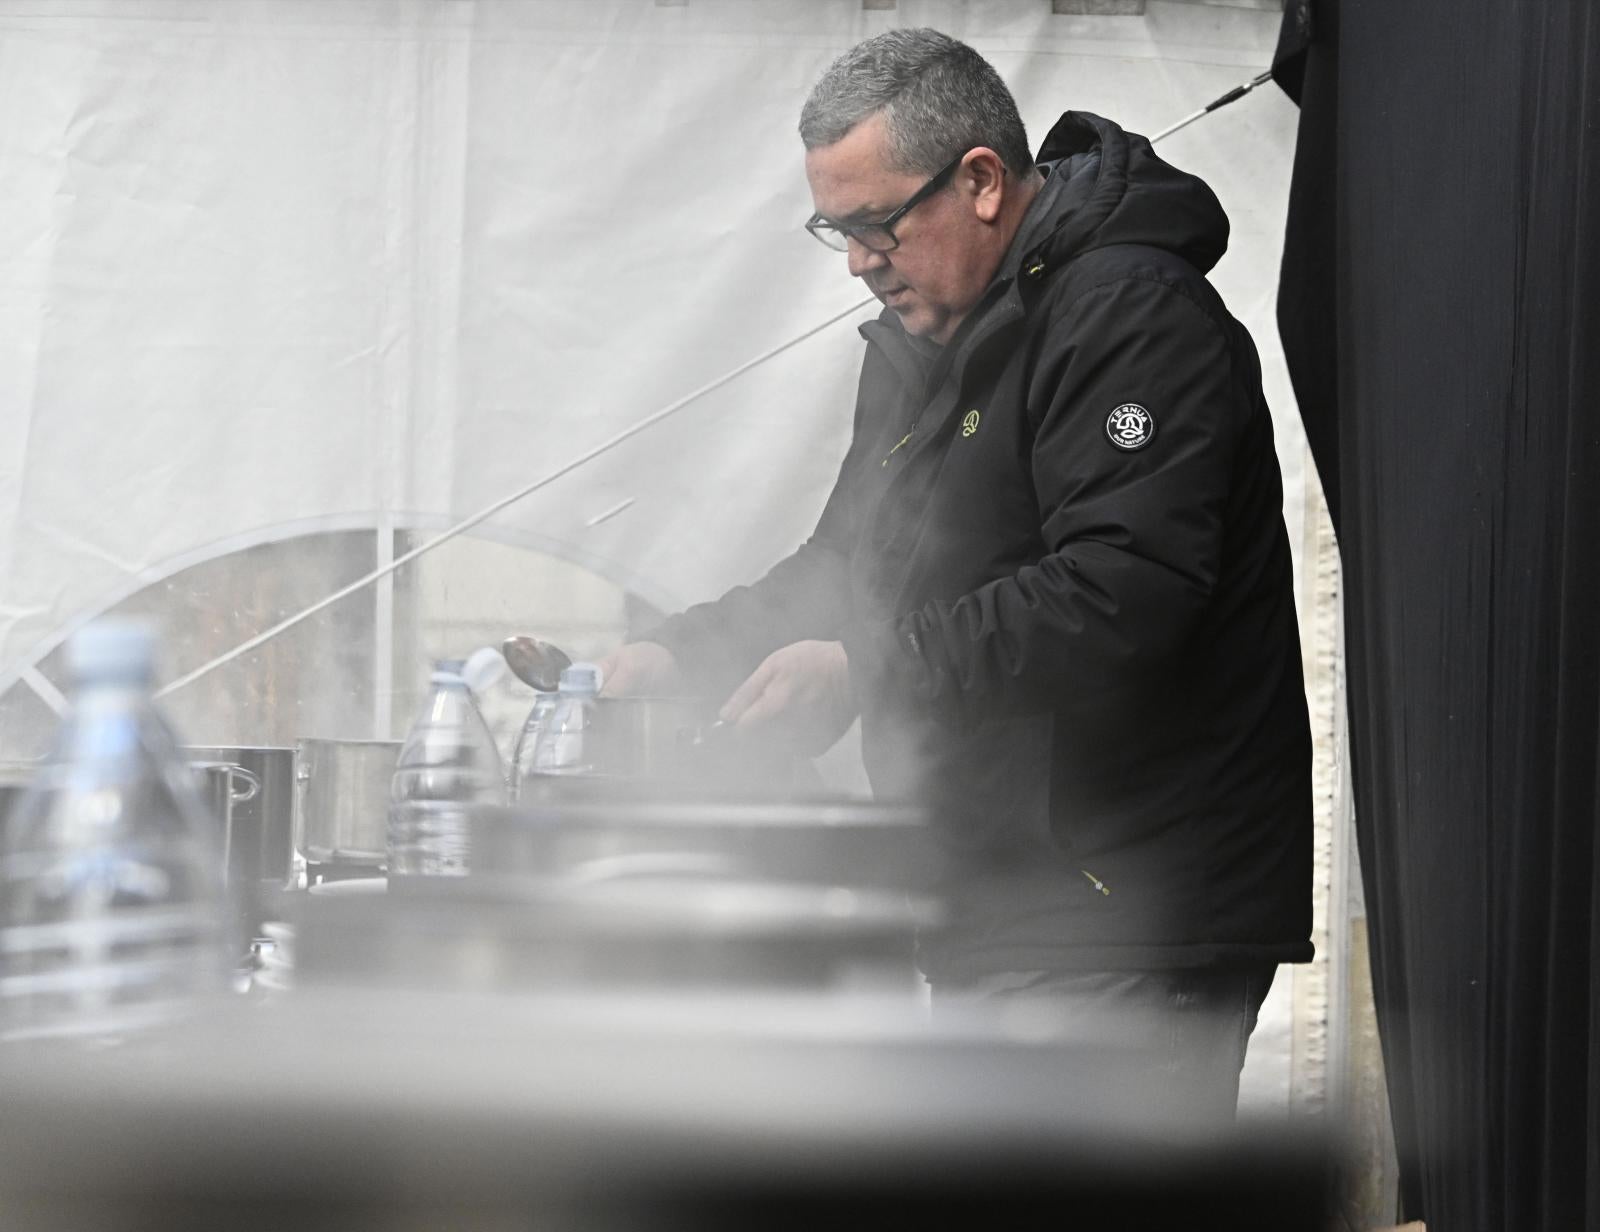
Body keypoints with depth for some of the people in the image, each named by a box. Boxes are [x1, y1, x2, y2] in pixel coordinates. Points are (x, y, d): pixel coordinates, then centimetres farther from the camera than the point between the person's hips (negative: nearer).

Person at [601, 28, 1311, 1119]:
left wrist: (867, 668, -23)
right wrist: (684, 654, 8)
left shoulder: (1132, 315, -14)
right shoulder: (921, 345, 18)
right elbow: (852, 568, 25)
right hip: (987, 919, 10)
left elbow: (1117, 597, -24)